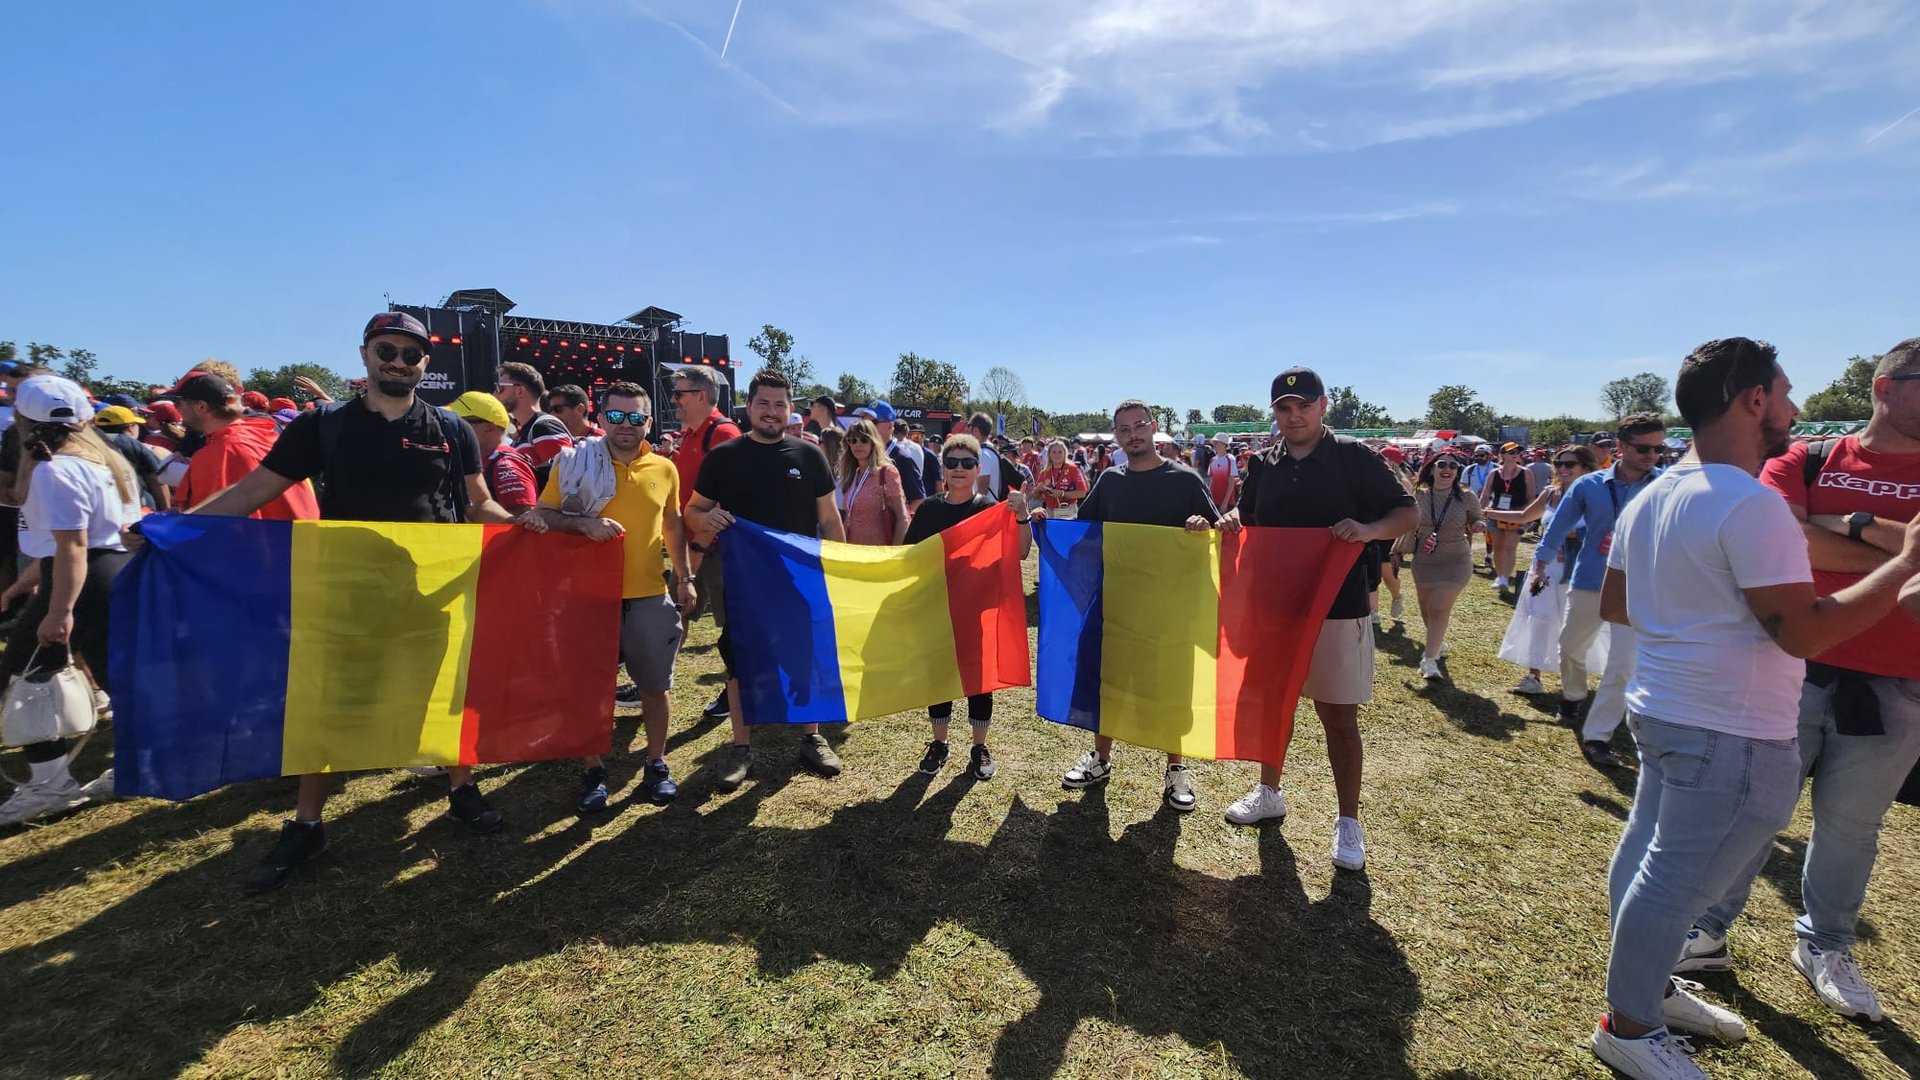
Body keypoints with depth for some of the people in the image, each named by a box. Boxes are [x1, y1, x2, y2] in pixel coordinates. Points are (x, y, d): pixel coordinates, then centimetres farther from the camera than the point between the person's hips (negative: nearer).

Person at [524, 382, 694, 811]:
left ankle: (657, 765, 27)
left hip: (649, 596, 2)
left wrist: (684, 577, 13)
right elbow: (541, 516, -2)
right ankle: (593, 772, 26)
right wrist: (584, 524, -21)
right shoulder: (576, 462, -2)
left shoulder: (664, 469, 4)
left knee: (655, 686, 10)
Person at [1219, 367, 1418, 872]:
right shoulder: (1263, 463, 7)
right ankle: (1269, 792, 35)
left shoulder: (1354, 458, -6)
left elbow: (1409, 513, -4)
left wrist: (1369, 530, -24)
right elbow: (1247, 518, 17)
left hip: (1336, 607, -4)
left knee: (1338, 716, 3)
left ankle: (1348, 822, 18)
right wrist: (1232, 520, -6)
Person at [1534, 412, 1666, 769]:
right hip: (1588, 584, 2)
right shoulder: (1589, 485, -4)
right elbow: (1558, 526, 5)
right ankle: (1572, 697, 49)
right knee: (1571, 650, 19)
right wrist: (1541, 562, 4)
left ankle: (1596, 737, 4)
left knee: (1623, 667, -7)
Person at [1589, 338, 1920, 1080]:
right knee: (1674, 883, 4)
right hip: (1731, 736, -9)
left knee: (1647, 860, 20)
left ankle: (1649, 987, 39)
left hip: (1661, 710, 9)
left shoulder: (1652, 497, 7)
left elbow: (1613, 605, 14)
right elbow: (1806, 633, -19)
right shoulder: (1751, 503, -21)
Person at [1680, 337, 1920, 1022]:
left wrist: (1855, 524, -15)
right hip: (1792, 669, -2)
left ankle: (1825, 948, 33)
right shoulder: (1805, 463, -1)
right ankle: (1707, 932, 19)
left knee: (1849, 825, 14)